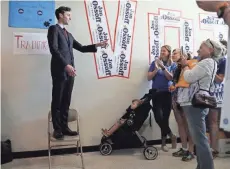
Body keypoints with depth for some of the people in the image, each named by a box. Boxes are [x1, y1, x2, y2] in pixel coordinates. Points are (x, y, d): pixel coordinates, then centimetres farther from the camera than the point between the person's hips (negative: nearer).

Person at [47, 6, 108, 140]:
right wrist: (66, 65, -22)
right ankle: (57, 129, 6)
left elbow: (81, 48, 24)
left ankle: (64, 127, 13)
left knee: (66, 101, 7)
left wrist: (97, 46, 12)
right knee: (57, 101, 0)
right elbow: (54, 49, -13)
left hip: (70, 71, 7)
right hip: (59, 71, -7)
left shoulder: (69, 34, 24)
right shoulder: (53, 29, 0)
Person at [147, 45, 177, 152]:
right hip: (156, 92, 0)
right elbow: (149, 78, 0)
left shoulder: (172, 65, 5)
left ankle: (163, 142, 16)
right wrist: (156, 69, -16)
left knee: (165, 117, 2)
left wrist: (163, 67, -19)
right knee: (158, 117, -14)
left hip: (167, 93, 0)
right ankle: (171, 135, 8)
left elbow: (171, 78, -9)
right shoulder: (155, 62, 4)